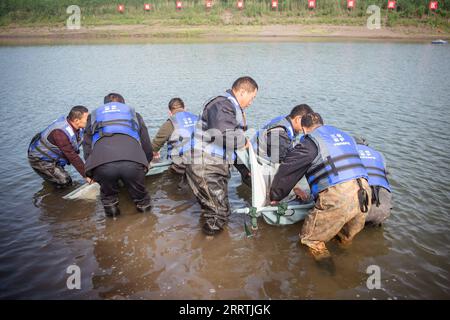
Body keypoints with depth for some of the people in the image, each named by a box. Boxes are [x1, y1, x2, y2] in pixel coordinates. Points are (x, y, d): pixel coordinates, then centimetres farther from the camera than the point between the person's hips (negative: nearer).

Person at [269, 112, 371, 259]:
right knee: (347, 237, 29)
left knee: (310, 239, 8)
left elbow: (287, 171, 5)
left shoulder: (310, 143, 4)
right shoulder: (345, 135, 25)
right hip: (363, 192, 7)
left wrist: (275, 197, 19)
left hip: (337, 197, -6)